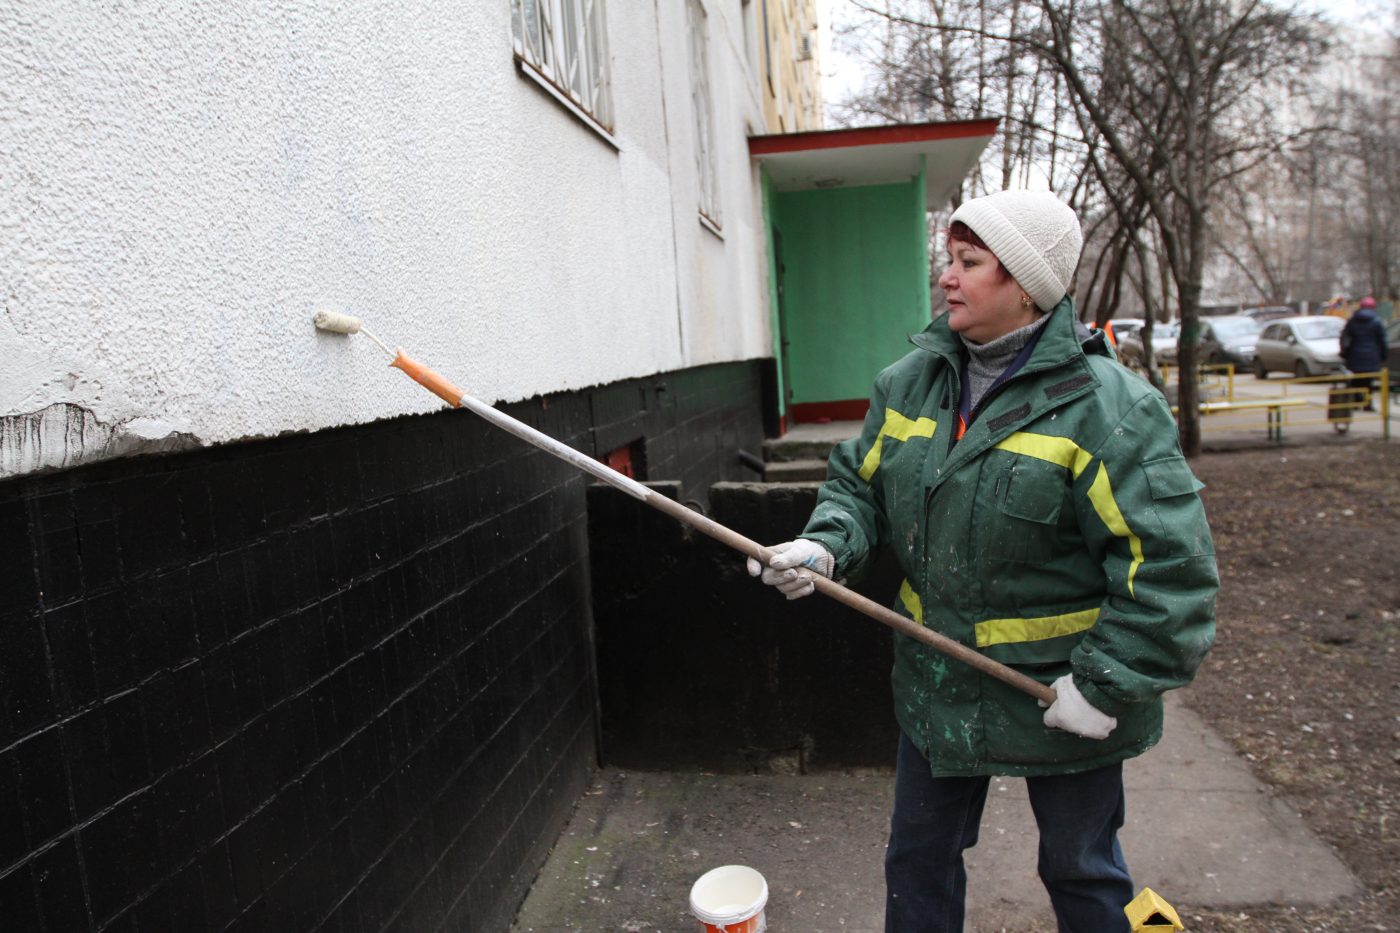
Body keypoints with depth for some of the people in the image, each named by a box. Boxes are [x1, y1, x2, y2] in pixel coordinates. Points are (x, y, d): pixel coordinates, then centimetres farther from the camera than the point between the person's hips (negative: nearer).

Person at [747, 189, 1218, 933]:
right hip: (938, 679, 5)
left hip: (1059, 692, -4)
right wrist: (825, 548, -14)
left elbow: (1168, 563, -20)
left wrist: (1108, 684, -20)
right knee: (918, 856, 20)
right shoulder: (910, 383, -2)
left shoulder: (1104, 405, -19)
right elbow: (860, 484, 6)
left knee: (1079, 869, 20)